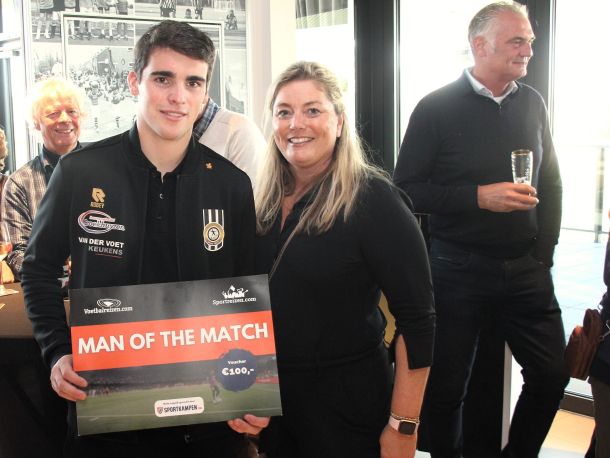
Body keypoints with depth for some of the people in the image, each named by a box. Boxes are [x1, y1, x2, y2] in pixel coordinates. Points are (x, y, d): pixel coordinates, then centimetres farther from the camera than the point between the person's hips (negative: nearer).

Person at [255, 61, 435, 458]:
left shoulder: (373, 199, -16)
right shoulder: (266, 201, 1)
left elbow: (417, 320, -17)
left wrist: (403, 426, -17)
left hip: (346, 401, -5)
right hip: (270, 397, 6)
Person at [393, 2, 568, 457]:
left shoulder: (532, 103, 8)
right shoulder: (437, 108, -6)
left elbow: (551, 183, 14)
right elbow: (407, 189, -9)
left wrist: (544, 251, 6)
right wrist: (479, 196, -19)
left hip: (525, 267, 4)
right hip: (458, 270, -4)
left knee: (552, 373, 7)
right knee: (447, 384, 6)